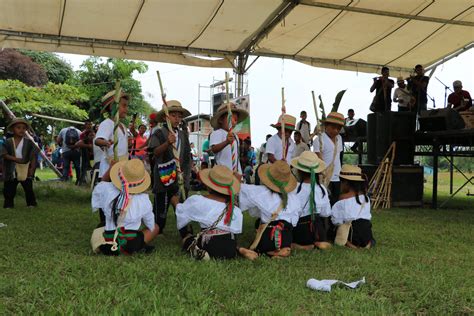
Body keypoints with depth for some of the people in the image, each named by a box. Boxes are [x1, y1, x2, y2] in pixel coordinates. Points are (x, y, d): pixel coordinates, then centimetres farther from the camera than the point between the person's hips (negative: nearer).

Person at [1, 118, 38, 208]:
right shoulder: (8, 142, 0)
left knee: (28, 188, 4)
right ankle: (8, 204, 16)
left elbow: (33, 156, -1)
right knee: (9, 189, 6)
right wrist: (15, 159, -21)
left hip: (26, 171, 0)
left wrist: (32, 169, -9)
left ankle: (31, 203, 14)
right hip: (11, 171, 0)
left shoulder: (29, 142, 1)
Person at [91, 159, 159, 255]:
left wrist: (110, 168, 26)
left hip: (107, 244, 3)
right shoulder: (143, 200, -12)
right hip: (131, 246, -2)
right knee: (155, 227, 20)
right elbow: (150, 225, 5)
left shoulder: (107, 189, -12)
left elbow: (102, 183, 17)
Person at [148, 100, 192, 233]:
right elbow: (155, 152, -18)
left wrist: (187, 171, 13)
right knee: (161, 206, 1)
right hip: (164, 176, -5)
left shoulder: (183, 134, 12)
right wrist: (167, 143, -33)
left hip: (181, 176, 5)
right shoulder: (159, 133, -6)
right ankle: (157, 231, 14)